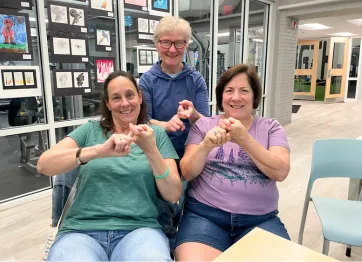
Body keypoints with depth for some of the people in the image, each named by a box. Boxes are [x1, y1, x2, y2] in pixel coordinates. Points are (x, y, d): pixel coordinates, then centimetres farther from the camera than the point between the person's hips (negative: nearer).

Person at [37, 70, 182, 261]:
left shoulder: (157, 135, 9)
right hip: (81, 230, 1)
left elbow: (173, 195, 1)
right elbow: (44, 165, -6)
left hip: (139, 229, 0)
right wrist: (99, 150, -22)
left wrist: (151, 151, -15)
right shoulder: (90, 130, 10)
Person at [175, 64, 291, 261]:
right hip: (204, 215, -1)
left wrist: (245, 139, -20)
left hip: (261, 220, 1)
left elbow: (280, 172, -7)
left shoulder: (271, 127, 9)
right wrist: (205, 146, -21)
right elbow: (187, 173, -1)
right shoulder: (203, 125, 8)